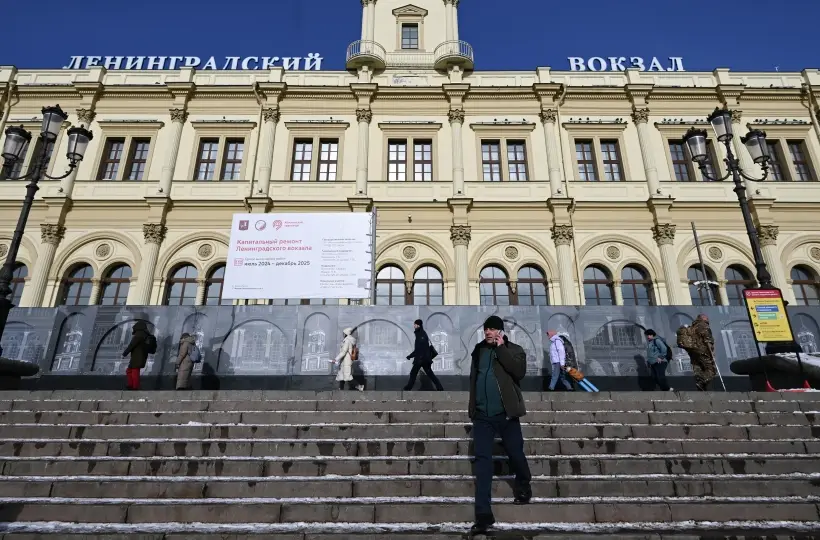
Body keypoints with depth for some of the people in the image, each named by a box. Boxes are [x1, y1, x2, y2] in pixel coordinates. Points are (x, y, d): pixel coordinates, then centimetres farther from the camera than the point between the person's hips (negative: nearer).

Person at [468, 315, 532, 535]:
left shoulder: (513, 350, 0)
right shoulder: (479, 351, 10)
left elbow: (519, 371, -19)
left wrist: (501, 348, -17)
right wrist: (472, 406, 17)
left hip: (506, 414, -2)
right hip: (482, 416, 2)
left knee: (516, 454, 10)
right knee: (482, 460, -4)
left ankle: (523, 487, 42)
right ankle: (483, 513, -3)